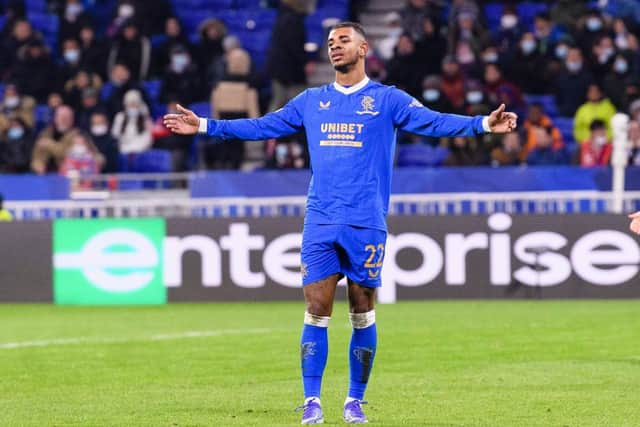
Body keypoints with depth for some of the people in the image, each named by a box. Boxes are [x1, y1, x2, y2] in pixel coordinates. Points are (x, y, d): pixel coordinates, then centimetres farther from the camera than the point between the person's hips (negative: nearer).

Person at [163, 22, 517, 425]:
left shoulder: (387, 99, 2)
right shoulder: (311, 101, 13)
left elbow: (434, 122, -8)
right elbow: (262, 126, 18)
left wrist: (483, 123, -23)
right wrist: (204, 126, 15)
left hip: (366, 223, -2)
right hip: (320, 222, 2)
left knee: (363, 312, 2)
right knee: (317, 310, -3)